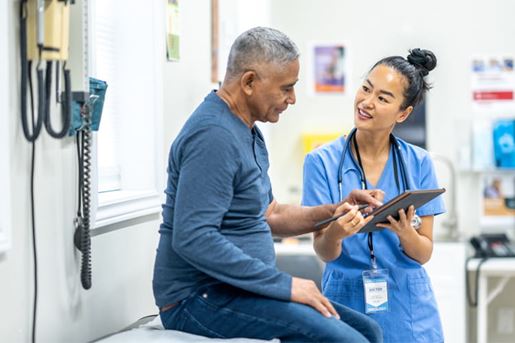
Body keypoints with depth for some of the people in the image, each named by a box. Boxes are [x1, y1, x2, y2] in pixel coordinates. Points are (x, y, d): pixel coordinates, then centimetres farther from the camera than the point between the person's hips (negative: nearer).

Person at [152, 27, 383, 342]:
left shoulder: (248, 132, 15)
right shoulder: (213, 135, -18)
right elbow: (192, 239, -26)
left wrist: (333, 212, 5)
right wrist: (284, 285, -22)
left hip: (236, 290, 10)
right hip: (200, 299, -10)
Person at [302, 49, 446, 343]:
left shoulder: (419, 163, -1)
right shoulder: (322, 161, -5)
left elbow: (424, 253, 0)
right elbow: (324, 252, -7)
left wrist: (405, 233, -21)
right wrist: (334, 234, -28)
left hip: (407, 308, 2)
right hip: (347, 301, -1)